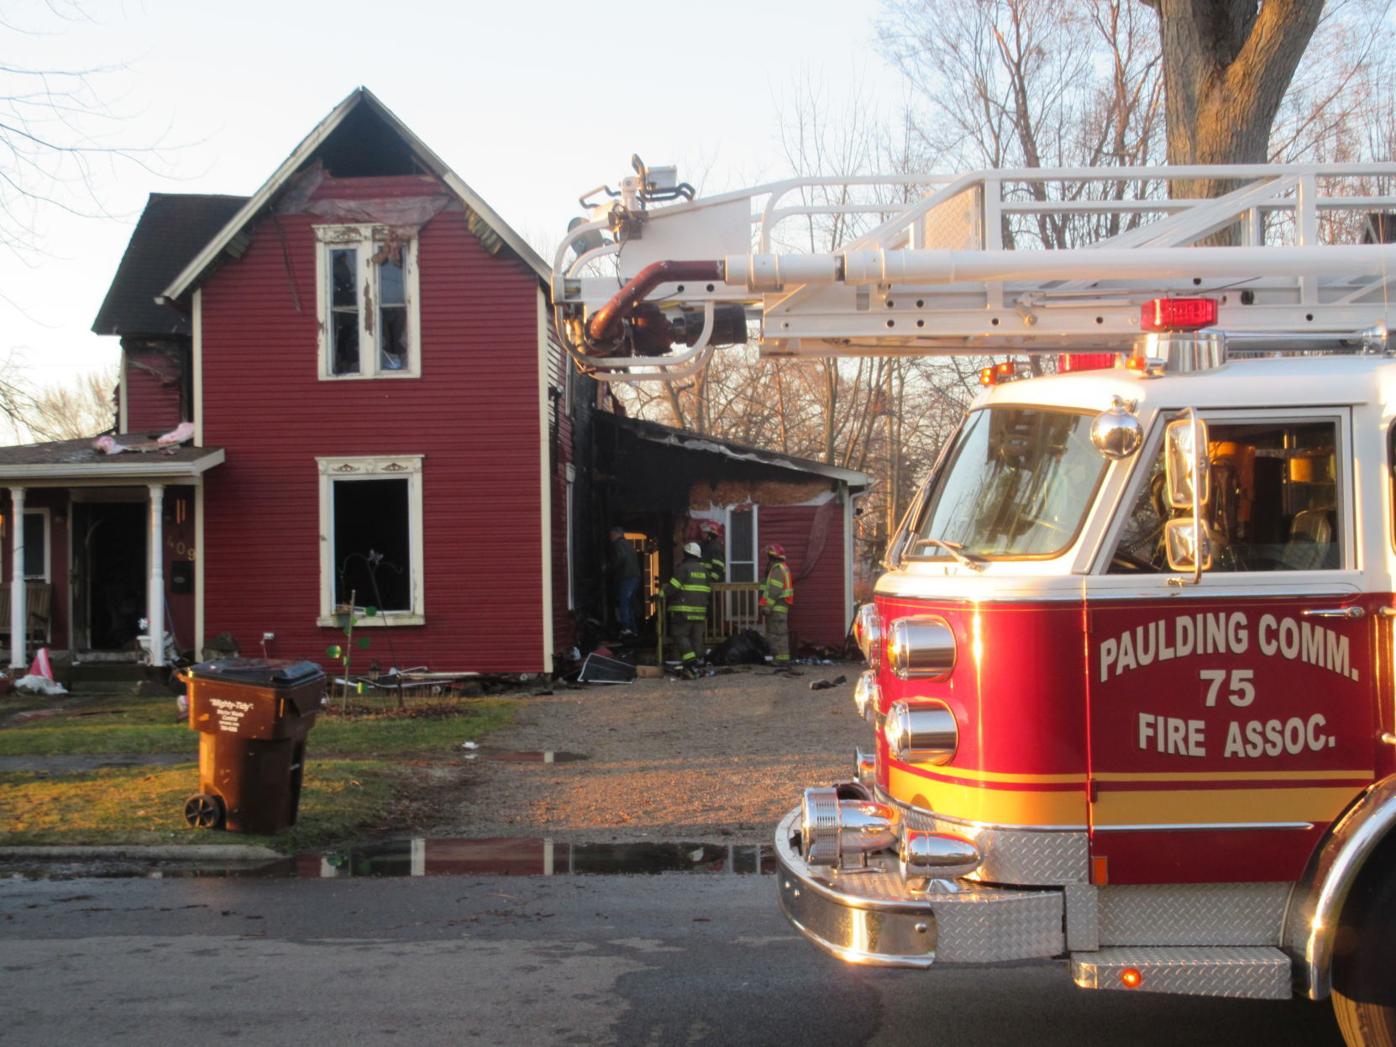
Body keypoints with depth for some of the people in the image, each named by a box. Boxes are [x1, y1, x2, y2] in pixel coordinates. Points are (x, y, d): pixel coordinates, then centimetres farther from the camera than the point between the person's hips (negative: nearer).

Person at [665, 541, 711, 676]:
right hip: (700, 609, 6)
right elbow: (708, 590, 20)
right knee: (696, 638, 8)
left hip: (684, 609, -6)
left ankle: (690, 662, -18)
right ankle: (695, 666, 7)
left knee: (680, 636, -3)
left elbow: (672, 588, -13)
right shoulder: (704, 570, 15)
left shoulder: (683, 568, -7)